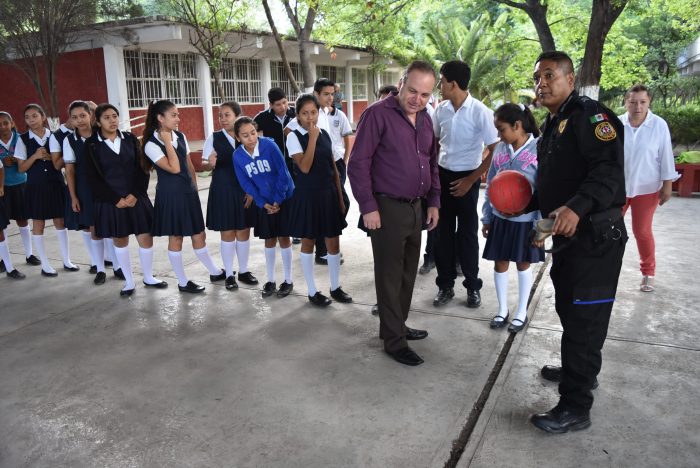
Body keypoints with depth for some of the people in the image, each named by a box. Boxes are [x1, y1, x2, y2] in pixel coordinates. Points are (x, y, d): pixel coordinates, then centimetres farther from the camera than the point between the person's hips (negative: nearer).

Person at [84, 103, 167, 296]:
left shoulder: (130, 139, 3)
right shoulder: (92, 145, -3)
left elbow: (142, 168, -1)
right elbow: (92, 178, -7)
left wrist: (135, 194, -12)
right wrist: (116, 199, -12)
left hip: (136, 197, 1)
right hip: (110, 201, -1)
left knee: (146, 238, 2)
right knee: (120, 241, 10)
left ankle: (148, 277, 22)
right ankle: (129, 281, 24)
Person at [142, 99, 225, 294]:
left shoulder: (181, 137, 6)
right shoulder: (151, 144, -13)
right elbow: (174, 168, -23)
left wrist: (195, 187, 14)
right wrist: (167, 141, -19)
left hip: (188, 192, 6)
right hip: (170, 194, -6)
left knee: (199, 235, 14)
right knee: (175, 238, 6)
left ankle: (215, 272, 28)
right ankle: (183, 282, 18)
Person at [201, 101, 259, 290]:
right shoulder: (214, 138, -2)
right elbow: (205, 165, -4)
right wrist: (210, 164, -27)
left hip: (245, 191, 1)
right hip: (222, 191, -1)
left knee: (244, 232, 9)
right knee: (227, 233, 5)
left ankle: (243, 271, 25)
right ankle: (229, 274, 18)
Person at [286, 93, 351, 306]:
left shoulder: (325, 134, 7)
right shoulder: (294, 137, -8)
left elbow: (334, 168, 10)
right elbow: (305, 167, -21)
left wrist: (340, 197, 8)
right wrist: (312, 137, -21)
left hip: (328, 193, 5)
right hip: (307, 195, -4)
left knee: (333, 242, 9)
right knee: (308, 242, 7)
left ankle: (335, 287, 26)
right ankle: (312, 291, 20)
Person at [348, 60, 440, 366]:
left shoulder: (425, 119, 10)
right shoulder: (378, 114, -12)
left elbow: (432, 163, 19)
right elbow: (358, 163, -15)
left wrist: (433, 201, 14)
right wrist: (368, 207, -18)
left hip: (416, 208, 8)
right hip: (387, 209, -7)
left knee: (408, 273, 17)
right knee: (390, 276, 2)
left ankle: (398, 325, 34)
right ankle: (394, 341, 14)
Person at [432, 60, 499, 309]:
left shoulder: (480, 112, -15)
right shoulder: (441, 109, 0)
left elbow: (494, 151, -12)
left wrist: (470, 180, -12)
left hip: (466, 178, -4)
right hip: (442, 175, 4)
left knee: (467, 233, 5)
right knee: (443, 232, 8)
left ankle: (472, 286, 21)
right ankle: (445, 285, 20)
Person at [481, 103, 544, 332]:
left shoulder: (539, 149, -14)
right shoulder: (500, 149, 0)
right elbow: (490, 185, 6)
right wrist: (486, 217, 8)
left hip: (526, 219, -4)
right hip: (500, 218, 4)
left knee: (523, 264, 12)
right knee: (500, 263, 11)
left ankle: (522, 312, 28)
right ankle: (502, 310, 28)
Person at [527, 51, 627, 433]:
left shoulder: (588, 114, -13)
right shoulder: (551, 126, 16)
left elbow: (611, 168, -27)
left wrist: (577, 207, -38)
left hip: (595, 236, -10)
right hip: (567, 235, 10)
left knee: (583, 317, -4)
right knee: (568, 309, 21)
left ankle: (576, 407, 5)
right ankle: (578, 371, 41)